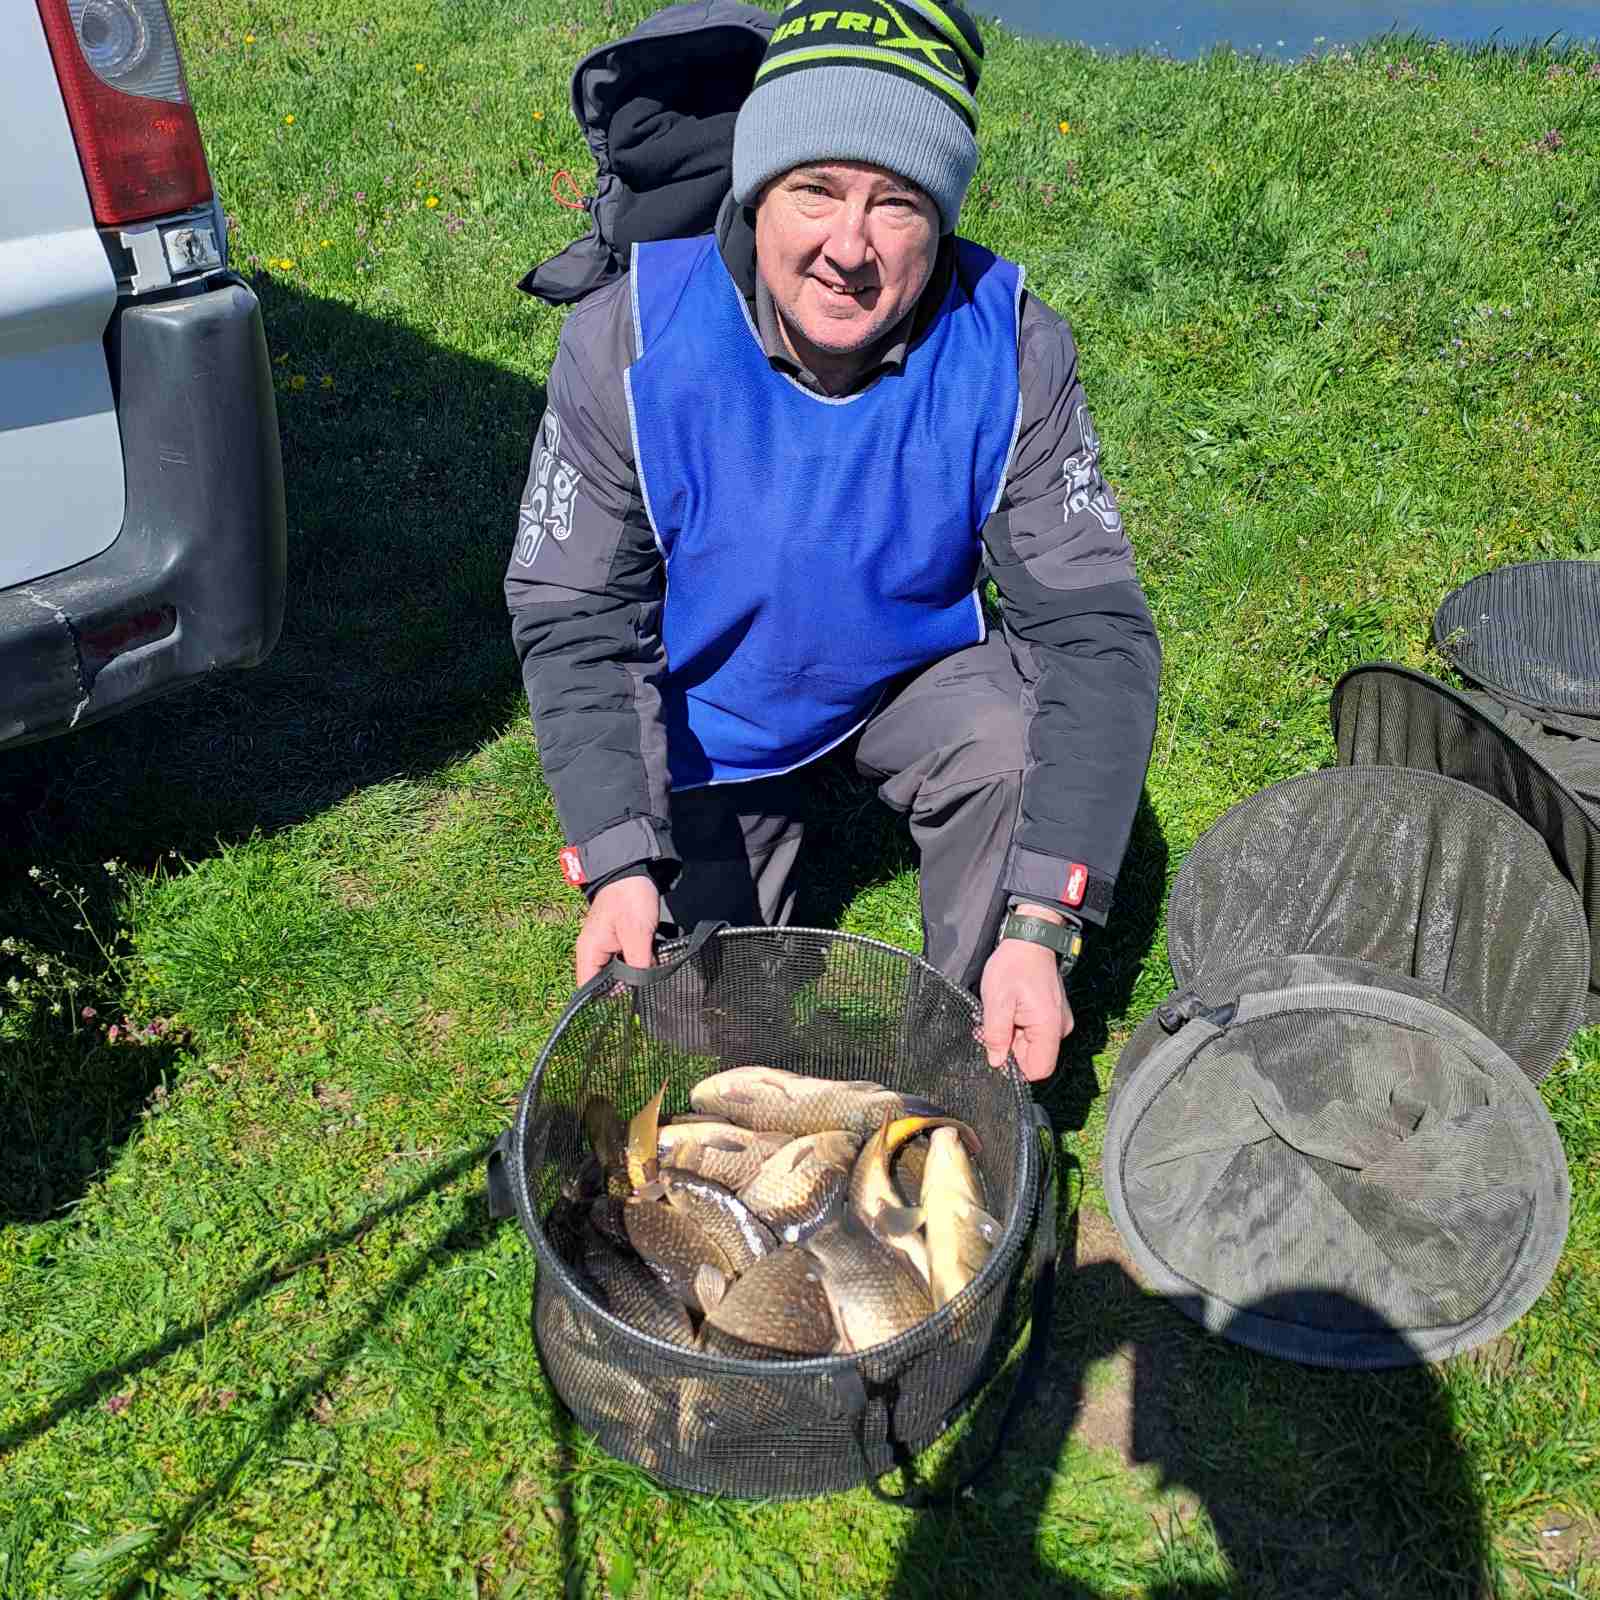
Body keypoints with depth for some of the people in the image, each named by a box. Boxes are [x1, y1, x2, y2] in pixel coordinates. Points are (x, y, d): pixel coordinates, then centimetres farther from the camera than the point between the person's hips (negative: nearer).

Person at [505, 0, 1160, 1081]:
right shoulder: (629, 340, -25)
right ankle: (763, 823, 36)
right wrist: (621, 863, -32)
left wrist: (1041, 925, -37)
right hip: (709, 705, 1)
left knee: (1026, 747, -32)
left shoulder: (1012, 350, -25)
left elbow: (1095, 629, -27)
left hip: (919, 671, 0)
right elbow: (574, 622, -19)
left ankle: (975, 1057, -6)